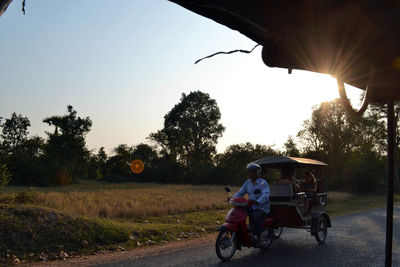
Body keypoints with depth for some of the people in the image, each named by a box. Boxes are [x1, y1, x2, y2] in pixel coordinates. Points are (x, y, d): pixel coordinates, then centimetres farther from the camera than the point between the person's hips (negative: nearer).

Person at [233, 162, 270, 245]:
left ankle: (256, 237, -28)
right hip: (251, 207, 7)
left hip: (262, 208, -6)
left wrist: (257, 201, -42)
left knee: (256, 216, -36)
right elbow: (240, 192, 12)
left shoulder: (263, 182, -9)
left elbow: (266, 195, -24)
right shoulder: (247, 182, 12)